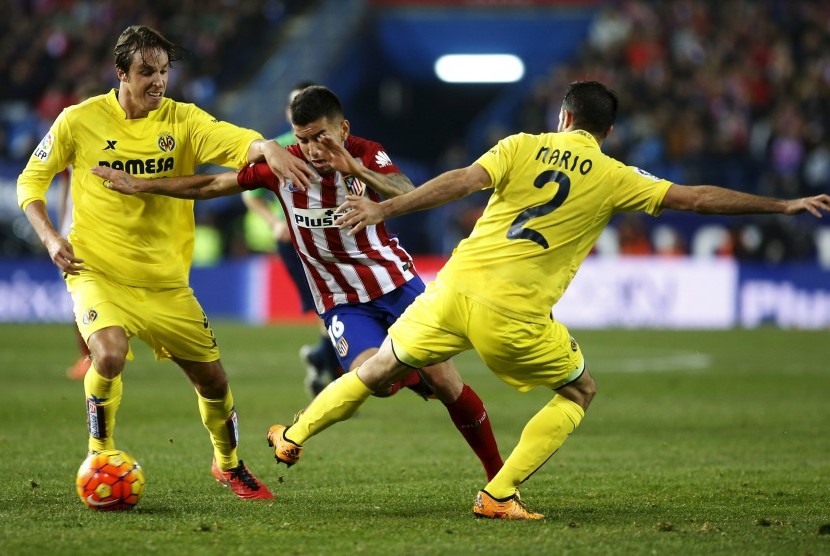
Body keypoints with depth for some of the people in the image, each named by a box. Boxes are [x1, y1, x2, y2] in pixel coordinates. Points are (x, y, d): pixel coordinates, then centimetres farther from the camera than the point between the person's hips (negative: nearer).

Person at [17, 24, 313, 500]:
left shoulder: (182, 120, -4)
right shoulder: (80, 121, -6)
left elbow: (232, 140, -22)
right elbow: (32, 180, 5)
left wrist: (265, 147, -45)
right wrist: (50, 236, -10)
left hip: (167, 280, 3)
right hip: (99, 274, -3)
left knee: (212, 378, 8)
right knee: (110, 354, -30)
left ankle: (229, 465, 36)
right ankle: (99, 460, -8)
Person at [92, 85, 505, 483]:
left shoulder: (367, 156, -13)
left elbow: (408, 197, -33)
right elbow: (211, 185, 0)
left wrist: (355, 169, -48)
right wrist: (140, 186, -3)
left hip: (395, 282, 0)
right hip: (341, 300, 0)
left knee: (444, 380, -7)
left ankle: (496, 472, 12)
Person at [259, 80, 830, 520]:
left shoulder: (522, 147, 6)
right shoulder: (614, 179, 3)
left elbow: (463, 180, -10)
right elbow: (697, 198, 4)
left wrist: (384, 209, -14)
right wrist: (783, 205, 12)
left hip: (457, 285, 3)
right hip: (515, 317, -3)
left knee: (380, 368, 23)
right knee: (580, 391, 19)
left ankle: (294, 438, 34)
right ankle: (499, 493, 9)